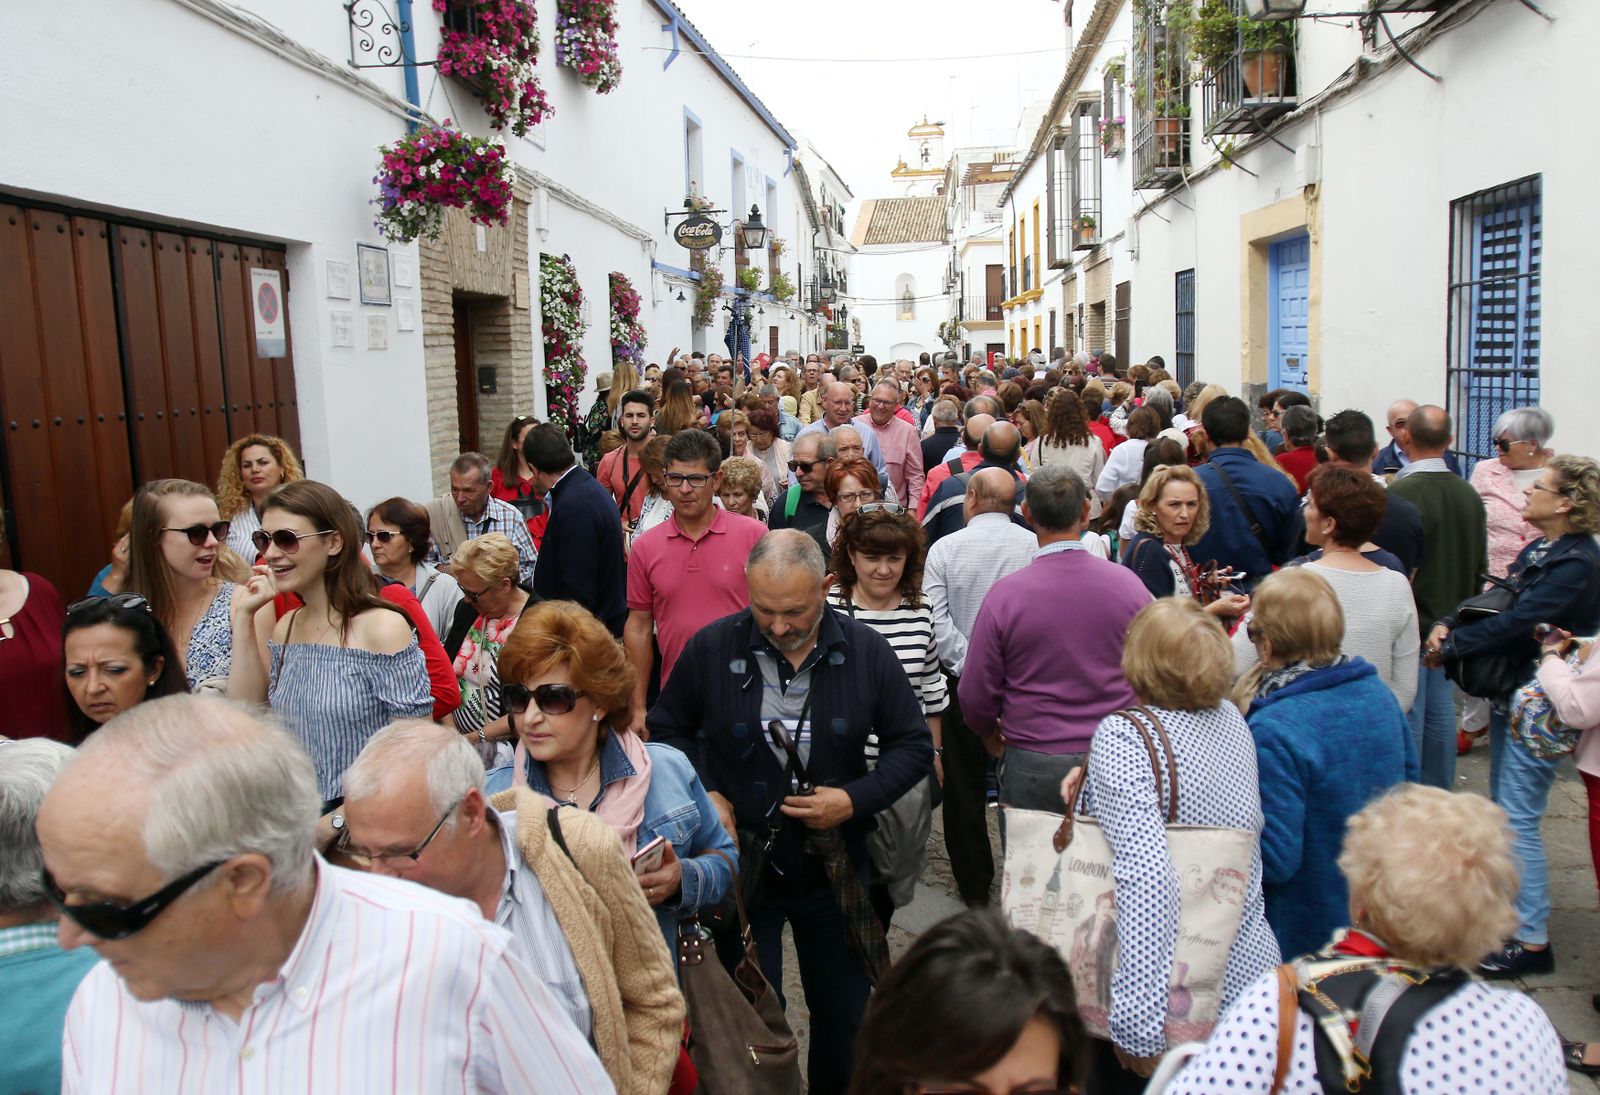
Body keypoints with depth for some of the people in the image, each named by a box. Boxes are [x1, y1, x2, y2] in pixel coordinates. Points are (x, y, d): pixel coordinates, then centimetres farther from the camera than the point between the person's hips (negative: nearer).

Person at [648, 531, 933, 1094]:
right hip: (741, 863, -1)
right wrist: (706, 795, -12)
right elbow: (666, 731, 3)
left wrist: (854, 799, -15)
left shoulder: (866, 651, -9)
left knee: (846, 1015, 19)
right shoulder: (711, 648, -11)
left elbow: (913, 745, -1)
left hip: (833, 868, 2)